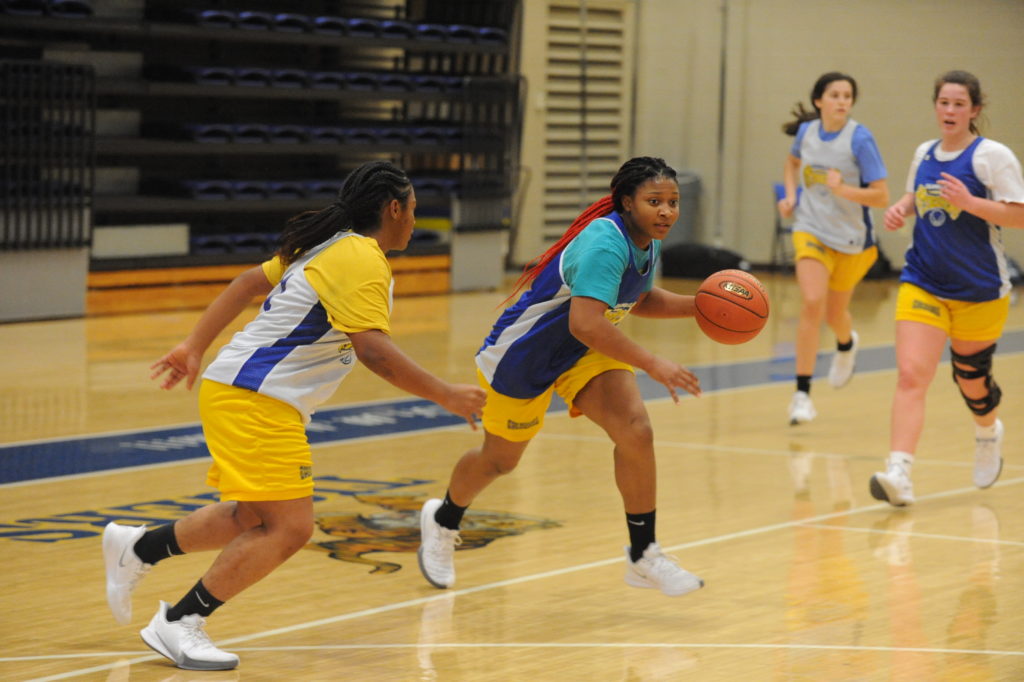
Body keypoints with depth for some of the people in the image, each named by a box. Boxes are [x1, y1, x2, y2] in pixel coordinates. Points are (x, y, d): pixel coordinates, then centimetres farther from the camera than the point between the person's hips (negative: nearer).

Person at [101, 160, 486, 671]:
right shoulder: (361, 260, -14)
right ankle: (177, 623, -6)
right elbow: (373, 349, -26)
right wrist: (446, 396, -20)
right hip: (254, 400, -10)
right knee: (290, 528, -12)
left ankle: (137, 548, 33)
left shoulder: (330, 247, 17)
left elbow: (250, 281, 21)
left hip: (236, 393, 10)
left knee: (253, 519, 21)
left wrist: (196, 347, 24)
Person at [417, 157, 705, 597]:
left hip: (585, 353, 7)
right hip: (524, 354, -7)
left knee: (636, 431, -17)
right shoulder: (605, 244, -34)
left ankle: (643, 556, -7)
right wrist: (653, 365, -48)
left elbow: (639, 299, 16)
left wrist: (695, 306, -1)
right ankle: (442, 521, 45)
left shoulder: (648, 243, -5)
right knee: (500, 459, 13)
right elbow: (585, 323, -46)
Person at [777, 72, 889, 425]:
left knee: (834, 312, 15)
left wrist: (843, 189, -32)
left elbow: (881, 197, -17)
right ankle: (802, 393, -14)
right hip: (811, 230, 1)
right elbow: (792, 162, 21)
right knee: (812, 302, -19)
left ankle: (846, 343, 54)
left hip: (852, 237, -1)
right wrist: (790, 195, 5)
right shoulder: (806, 131, -3)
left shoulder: (860, 139, -16)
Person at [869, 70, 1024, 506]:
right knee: (910, 375, -14)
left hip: (979, 290, -3)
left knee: (970, 377, 12)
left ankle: (988, 433, 48)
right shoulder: (924, 154, 8)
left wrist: (969, 202, -25)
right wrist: (900, 208, 4)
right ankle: (899, 474, -24)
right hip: (923, 284, 3)